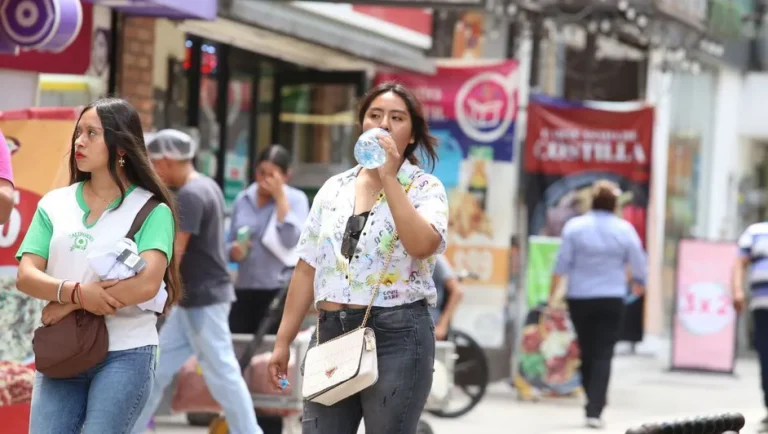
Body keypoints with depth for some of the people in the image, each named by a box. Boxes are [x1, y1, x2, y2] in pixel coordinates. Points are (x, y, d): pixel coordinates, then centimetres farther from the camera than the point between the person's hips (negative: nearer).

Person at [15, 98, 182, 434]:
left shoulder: (151, 210, -3)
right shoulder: (54, 204, 9)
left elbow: (146, 284, -17)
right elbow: (25, 276, 0)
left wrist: (69, 305, -13)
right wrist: (76, 292, -20)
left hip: (125, 355, -4)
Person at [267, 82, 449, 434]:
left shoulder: (424, 188, 0)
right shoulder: (333, 189, 13)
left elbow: (422, 245, -22)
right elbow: (307, 269, 14)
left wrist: (389, 177, -18)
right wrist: (283, 341, 11)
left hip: (396, 335, -4)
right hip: (332, 334, 4)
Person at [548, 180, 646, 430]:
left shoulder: (575, 226, -4)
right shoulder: (624, 229, -3)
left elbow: (561, 265, -4)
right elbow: (638, 264, 4)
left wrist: (552, 295, 5)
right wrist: (638, 284, 25)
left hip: (579, 299, 1)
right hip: (611, 299, -1)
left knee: (587, 353, 14)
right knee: (603, 355, -1)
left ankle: (593, 404, 21)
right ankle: (594, 411, -10)